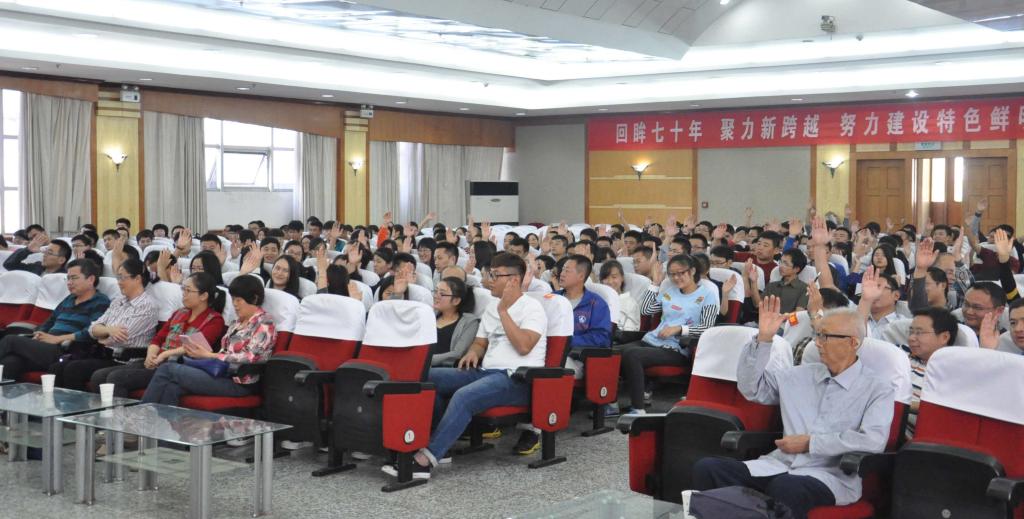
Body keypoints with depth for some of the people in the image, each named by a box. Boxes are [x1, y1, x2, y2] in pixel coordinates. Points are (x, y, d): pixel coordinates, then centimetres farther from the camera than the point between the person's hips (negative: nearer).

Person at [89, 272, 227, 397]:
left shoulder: (214, 320, 0)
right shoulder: (179, 313, 24)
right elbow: (158, 339, 18)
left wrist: (165, 354, -19)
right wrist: (151, 355, -3)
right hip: (156, 362, 8)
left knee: (116, 377, -24)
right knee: (99, 376, -10)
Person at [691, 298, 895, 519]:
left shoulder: (879, 390, 2)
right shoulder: (802, 375, 18)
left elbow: (873, 440, -14)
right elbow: (750, 387, 21)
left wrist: (809, 443, -11)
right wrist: (763, 339, 8)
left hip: (831, 476, -5)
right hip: (781, 465, 5)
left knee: (786, 486, -41)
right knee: (707, 468, -21)